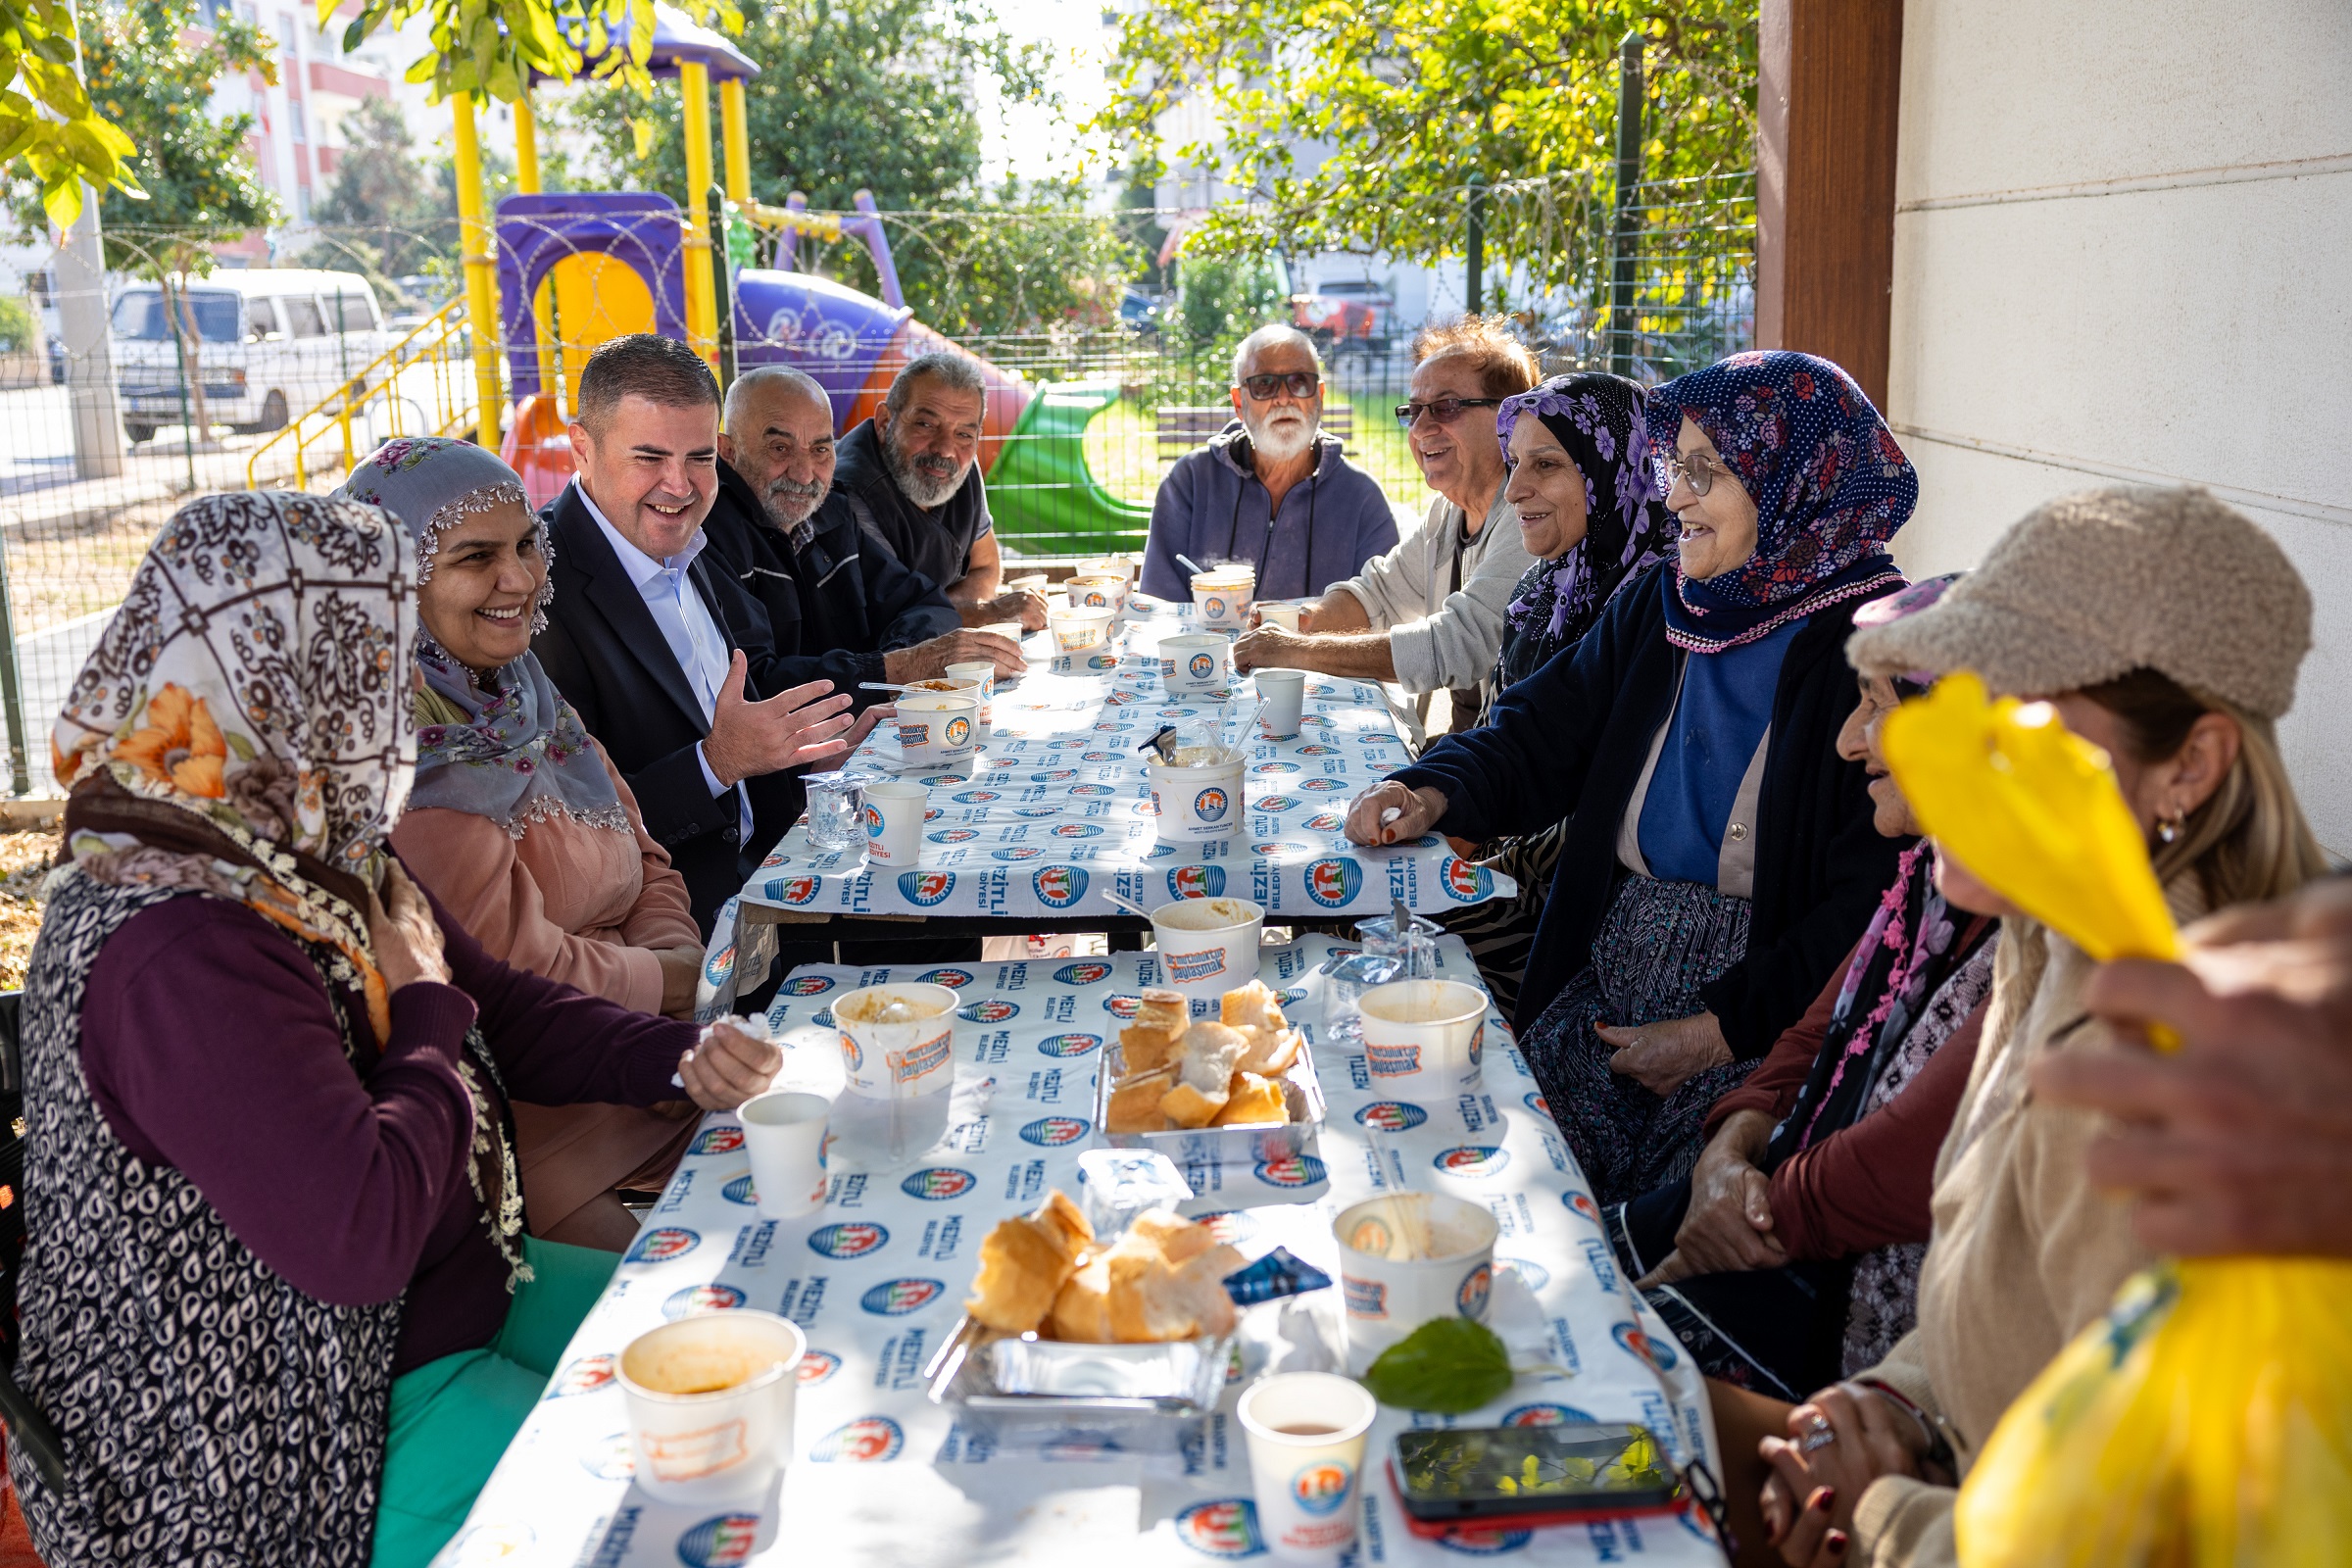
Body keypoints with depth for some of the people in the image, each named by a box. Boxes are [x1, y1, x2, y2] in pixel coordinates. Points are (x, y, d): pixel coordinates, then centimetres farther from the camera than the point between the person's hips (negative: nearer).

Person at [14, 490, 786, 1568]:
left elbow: (501, 1006, 12)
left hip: (454, 1290, 10)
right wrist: (427, 1012, -18)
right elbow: (357, 1235, -33)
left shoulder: (306, 853, 2)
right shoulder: (177, 952, -29)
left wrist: (678, 1060, -5)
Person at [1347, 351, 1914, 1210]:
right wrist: (1434, 791, -6)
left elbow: (1874, 904, -14)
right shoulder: (1658, 606, 10)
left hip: (1765, 1034, -5)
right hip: (1605, 996, 6)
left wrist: (1723, 1031, -16)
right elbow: (1542, 734, 15)